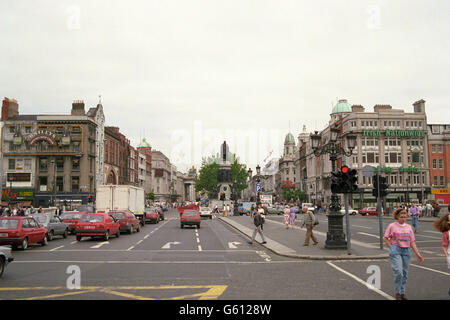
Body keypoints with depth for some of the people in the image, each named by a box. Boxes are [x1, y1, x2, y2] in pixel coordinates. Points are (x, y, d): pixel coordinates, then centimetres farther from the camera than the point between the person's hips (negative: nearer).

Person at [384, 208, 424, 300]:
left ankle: (402, 293, 20)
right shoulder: (392, 226, 0)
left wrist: (418, 254, 4)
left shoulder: (409, 227, 9)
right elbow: (385, 238, 5)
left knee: (404, 273, 7)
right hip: (396, 251, -4)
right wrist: (392, 248, -4)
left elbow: (412, 242, 9)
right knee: (398, 272, -11)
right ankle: (397, 293, 2)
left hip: (406, 251, 4)